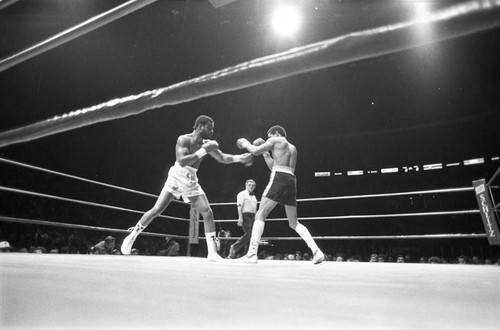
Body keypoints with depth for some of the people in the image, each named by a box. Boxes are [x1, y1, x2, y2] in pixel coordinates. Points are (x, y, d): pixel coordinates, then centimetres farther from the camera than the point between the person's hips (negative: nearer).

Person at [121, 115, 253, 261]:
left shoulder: (207, 144, -1)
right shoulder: (184, 139, -16)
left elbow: (222, 158, 6)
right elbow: (181, 161, -31)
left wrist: (240, 157, -8)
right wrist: (203, 151, -32)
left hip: (191, 182, 5)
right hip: (176, 178, -4)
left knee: (207, 212, -7)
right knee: (156, 210, -10)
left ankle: (212, 252, -2)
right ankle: (131, 237, 13)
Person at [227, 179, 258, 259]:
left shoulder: (254, 197, 24)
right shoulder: (242, 194, 0)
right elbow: (239, 206, -11)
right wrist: (240, 217, -22)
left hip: (252, 217, 8)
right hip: (245, 215, -8)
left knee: (252, 235, 1)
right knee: (248, 234, -19)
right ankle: (234, 248, -9)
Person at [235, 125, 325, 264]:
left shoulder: (275, 140, 8)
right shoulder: (292, 148, 29)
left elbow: (255, 151, 2)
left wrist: (246, 144, 21)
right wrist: (265, 153, 31)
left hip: (279, 178, -7)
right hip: (291, 180, 7)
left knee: (260, 215, -4)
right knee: (294, 223, 13)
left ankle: (252, 254, -13)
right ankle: (316, 251, 1)